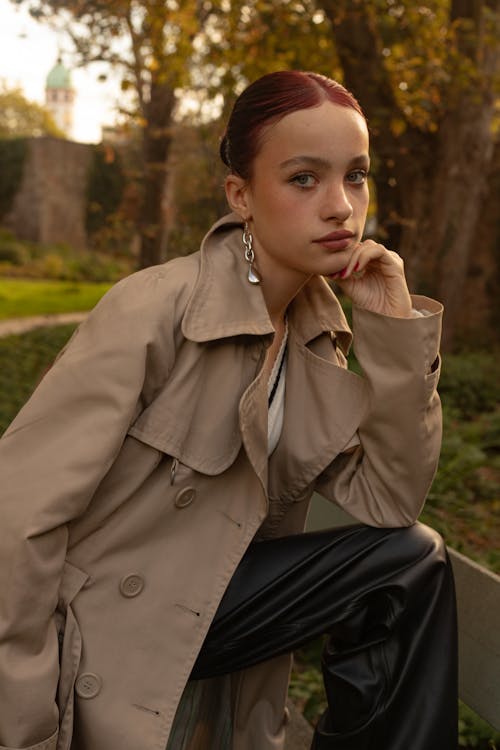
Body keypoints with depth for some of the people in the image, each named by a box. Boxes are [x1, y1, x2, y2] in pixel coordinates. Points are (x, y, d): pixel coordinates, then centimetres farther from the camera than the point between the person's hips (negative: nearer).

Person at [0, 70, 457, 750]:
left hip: (206, 610, 6)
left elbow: (388, 501, -4)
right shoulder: (154, 310, -21)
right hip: (91, 633, -5)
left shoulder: (316, 333, -1)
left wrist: (394, 331, -13)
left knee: (412, 561, -11)